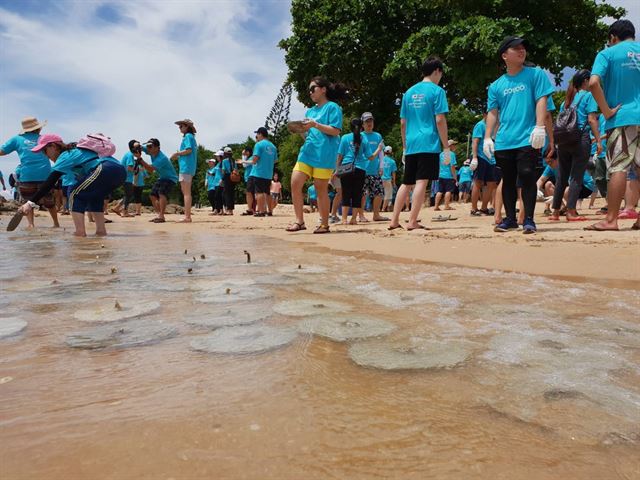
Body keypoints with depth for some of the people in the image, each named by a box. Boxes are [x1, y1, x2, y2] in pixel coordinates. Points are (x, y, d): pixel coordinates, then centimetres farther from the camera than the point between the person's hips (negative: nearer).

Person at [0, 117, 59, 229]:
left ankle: (30, 224, -3)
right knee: (49, 202, 16)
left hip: (27, 176, -1)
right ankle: (56, 224, 23)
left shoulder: (17, 139, 9)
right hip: (45, 175, 1)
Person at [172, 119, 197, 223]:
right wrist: (178, 157, 16)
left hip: (186, 167, -10)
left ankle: (187, 217, -12)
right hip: (190, 168, 10)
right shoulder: (191, 137, 22)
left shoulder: (188, 136, -5)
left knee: (186, 193, -11)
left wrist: (177, 153, -7)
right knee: (186, 192, 12)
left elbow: (189, 150, -19)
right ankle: (188, 216, 14)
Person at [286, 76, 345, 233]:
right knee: (295, 183, -5)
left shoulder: (332, 107, 2)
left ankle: (324, 224, 9)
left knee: (321, 189, -3)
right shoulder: (310, 111, 23)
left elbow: (335, 131, -9)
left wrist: (315, 125, -16)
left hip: (324, 154, -7)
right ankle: (299, 221, 1)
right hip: (307, 151, 7)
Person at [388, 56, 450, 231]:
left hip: (411, 146, 6)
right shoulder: (437, 91, -1)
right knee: (421, 182, -7)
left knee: (406, 183, 11)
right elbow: (440, 120, -8)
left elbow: (403, 123, 15)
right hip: (429, 144, -6)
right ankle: (412, 222, -9)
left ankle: (394, 221, 11)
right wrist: (446, 147, -4)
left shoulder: (409, 92, 16)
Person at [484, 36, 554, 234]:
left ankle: (529, 220, 0)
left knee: (527, 177, -9)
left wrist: (539, 127, -16)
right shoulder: (496, 85, 14)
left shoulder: (536, 74, 7)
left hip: (527, 139, -3)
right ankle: (510, 219, 18)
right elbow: (492, 113, 12)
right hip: (503, 142, 3)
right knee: (508, 180, 8)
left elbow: (541, 101, -3)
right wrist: (487, 137, 1)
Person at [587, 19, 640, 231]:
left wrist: (606, 110, -10)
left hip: (622, 118, -4)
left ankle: (611, 219, -7)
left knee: (618, 169, -7)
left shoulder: (608, 53, 1)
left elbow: (594, 82, -16)